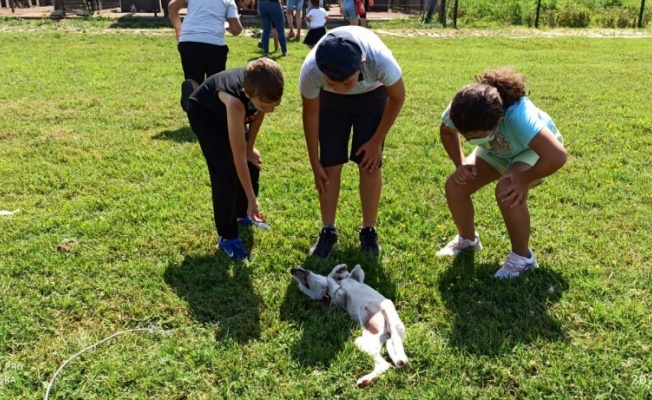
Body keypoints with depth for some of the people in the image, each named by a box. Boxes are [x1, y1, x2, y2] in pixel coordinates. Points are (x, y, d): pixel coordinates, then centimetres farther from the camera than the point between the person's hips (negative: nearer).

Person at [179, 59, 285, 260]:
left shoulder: (264, 92, -31)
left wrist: (250, 147, -3)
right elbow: (238, 157, -40)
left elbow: (258, 114, -5)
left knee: (252, 164, 7)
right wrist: (252, 199, -35)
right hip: (204, 113, -6)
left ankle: (243, 215, 31)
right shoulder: (235, 101, -45)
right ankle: (227, 236, 0)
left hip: (226, 111, 6)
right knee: (225, 173, -14)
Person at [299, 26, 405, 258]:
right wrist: (315, 163, -9)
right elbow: (310, 113, -17)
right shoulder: (310, 70, -38)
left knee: (370, 166, -4)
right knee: (330, 166, -4)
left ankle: (369, 231, 12)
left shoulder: (381, 61, -42)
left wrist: (376, 141, -11)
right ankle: (327, 231, 11)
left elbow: (397, 98, -18)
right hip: (330, 100, 1)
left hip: (372, 96, 0)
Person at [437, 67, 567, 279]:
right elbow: (446, 132, -6)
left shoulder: (518, 116, -46)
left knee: (508, 191, -33)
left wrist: (524, 179, -37)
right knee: (455, 185, -11)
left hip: (532, 150, -5)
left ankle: (522, 257, -10)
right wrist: (461, 163, -17)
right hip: (496, 150, 5)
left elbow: (557, 156, -52)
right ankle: (467, 239, 17)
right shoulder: (461, 107, -30)